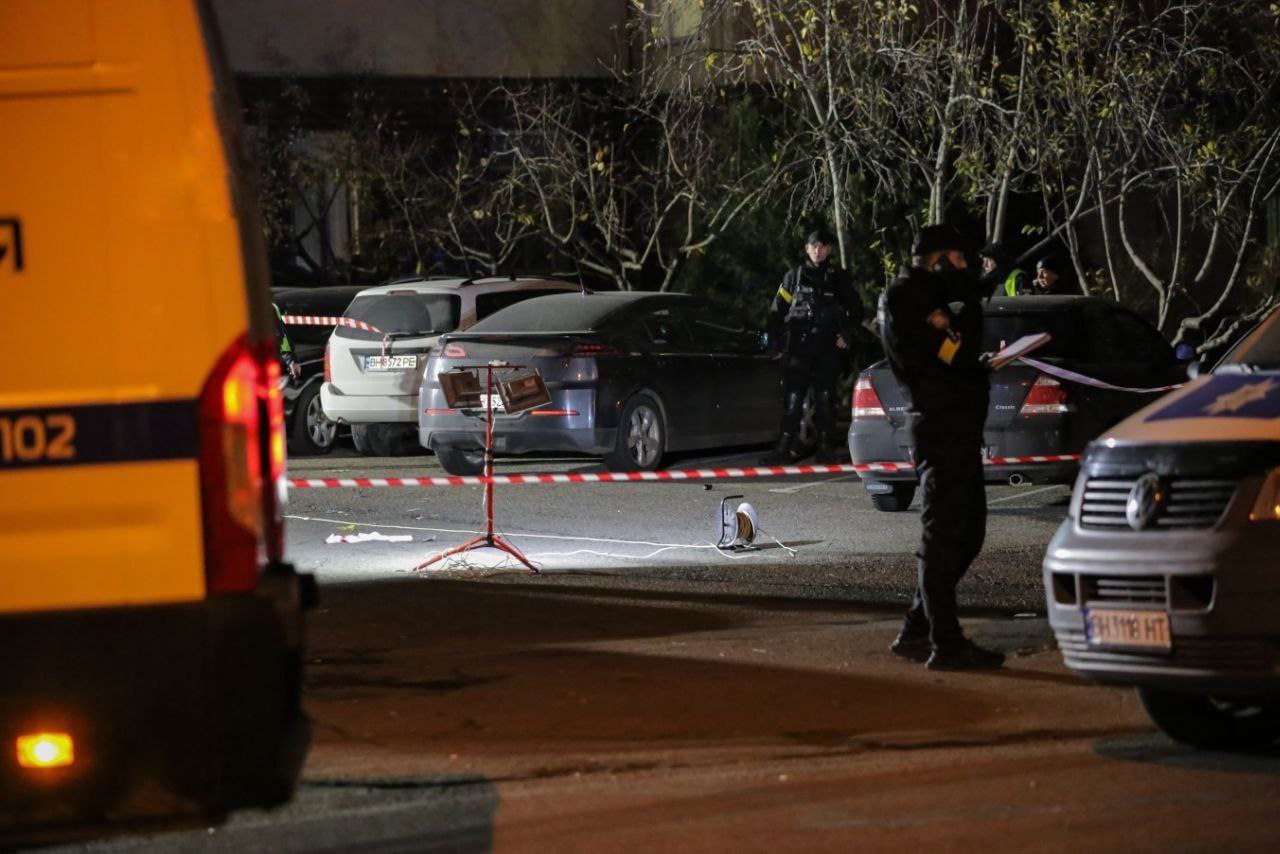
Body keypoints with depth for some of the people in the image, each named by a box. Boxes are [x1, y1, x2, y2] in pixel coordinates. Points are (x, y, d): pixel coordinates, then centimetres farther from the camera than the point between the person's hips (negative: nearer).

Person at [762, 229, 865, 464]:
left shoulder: (839, 277, 11)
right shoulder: (794, 276, 11)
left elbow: (855, 309, 14)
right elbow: (777, 310, 12)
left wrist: (846, 335, 0)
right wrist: (780, 339, 1)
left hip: (829, 348, 0)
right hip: (799, 346, 0)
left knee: (825, 398, 1)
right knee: (793, 397, -6)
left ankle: (826, 447, 5)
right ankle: (785, 447, -7)